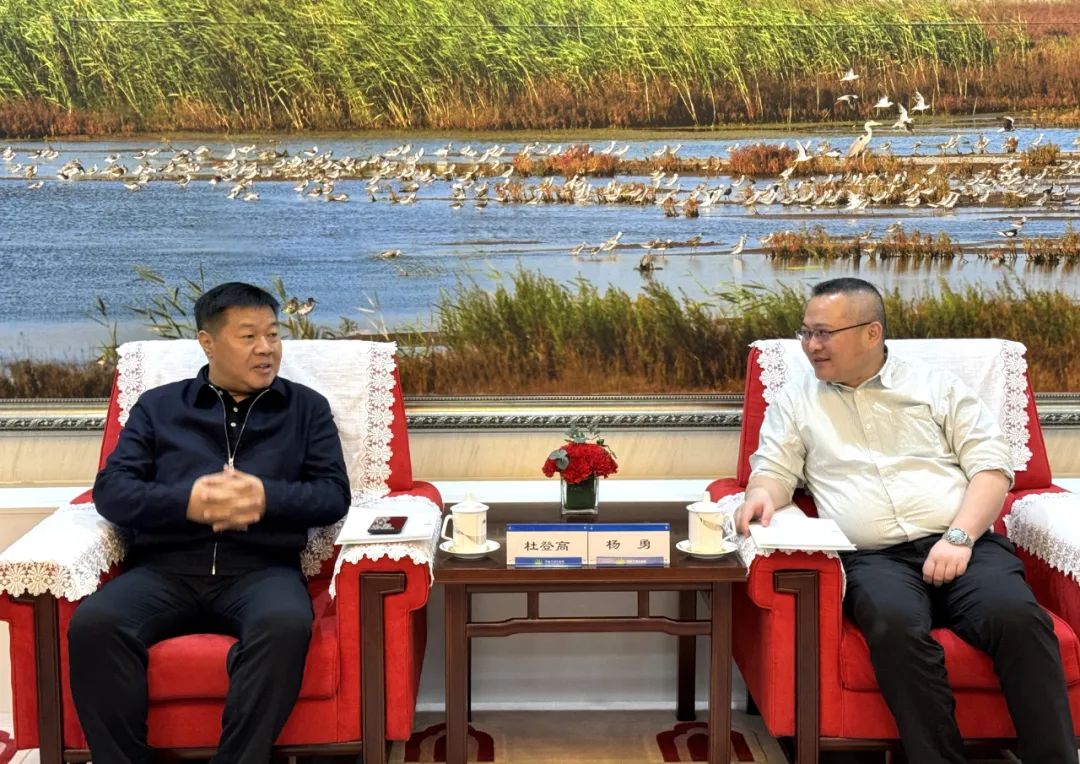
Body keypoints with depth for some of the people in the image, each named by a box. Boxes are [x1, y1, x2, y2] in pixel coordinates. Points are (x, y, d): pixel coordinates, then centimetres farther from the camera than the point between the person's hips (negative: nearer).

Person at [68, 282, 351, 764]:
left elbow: (334, 494, 8)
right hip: (167, 567, 1)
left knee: (286, 624, -36)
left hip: (261, 568, -1)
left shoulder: (306, 407, 17)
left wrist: (266, 498, -13)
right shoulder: (157, 406, 17)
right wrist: (187, 503, -13)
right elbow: (111, 490, 7)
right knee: (92, 624, -30)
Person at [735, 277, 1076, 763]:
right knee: (896, 627, -36)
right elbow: (775, 470, 11)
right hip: (874, 559, 0)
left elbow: (991, 466, 8)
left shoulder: (937, 386, 15)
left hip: (964, 547, 1)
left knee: (1017, 616, -32)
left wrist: (960, 537, -9)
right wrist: (763, 494, -15)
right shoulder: (795, 399, 19)